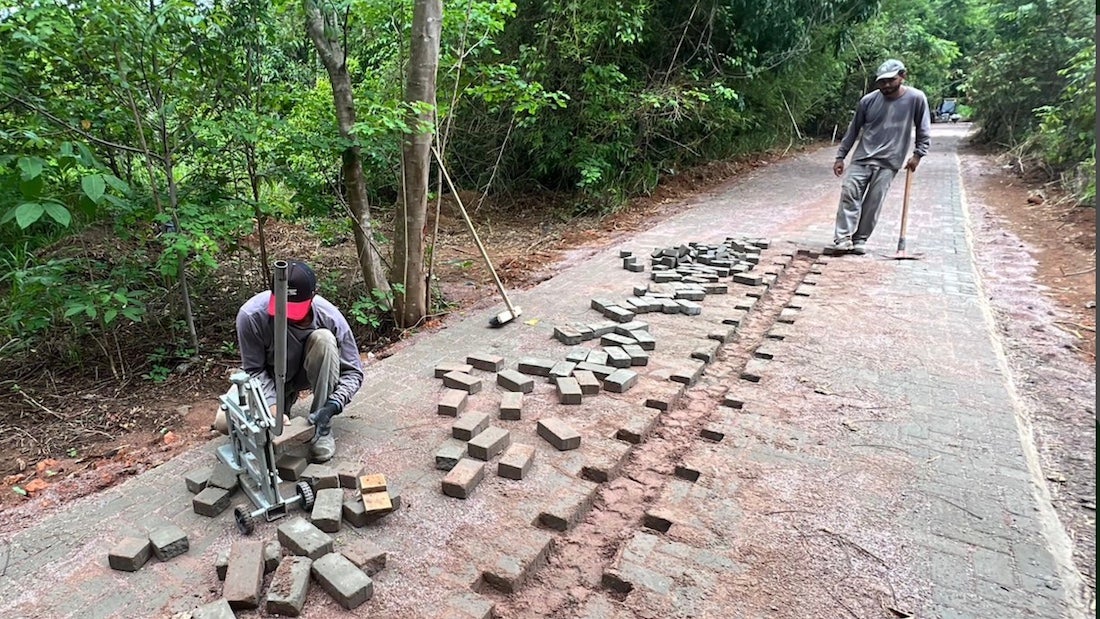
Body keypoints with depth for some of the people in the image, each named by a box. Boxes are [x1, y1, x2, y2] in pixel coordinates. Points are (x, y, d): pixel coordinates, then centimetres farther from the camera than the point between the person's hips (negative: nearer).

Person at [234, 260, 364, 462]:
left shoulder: (330, 317, -30)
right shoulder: (251, 315, -31)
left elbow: (353, 372, -21)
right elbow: (254, 369, -18)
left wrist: (332, 406, -37)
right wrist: (272, 406, -34)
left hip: (309, 372, 0)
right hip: (270, 377, 1)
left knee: (323, 339, -32)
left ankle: (322, 429, -21)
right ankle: (286, 400, 11)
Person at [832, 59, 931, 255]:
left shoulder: (916, 98, -4)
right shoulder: (868, 100, -1)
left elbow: (923, 129, 6)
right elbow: (853, 130, 8)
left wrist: (918, 154, -1)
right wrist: (840, 156, 7)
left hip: (889, 162, -1)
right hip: (862, 157, 1)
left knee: (874, 202, -2)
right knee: (849, 193, -12)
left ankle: (860, 239, 8)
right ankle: (843, 236, -9)